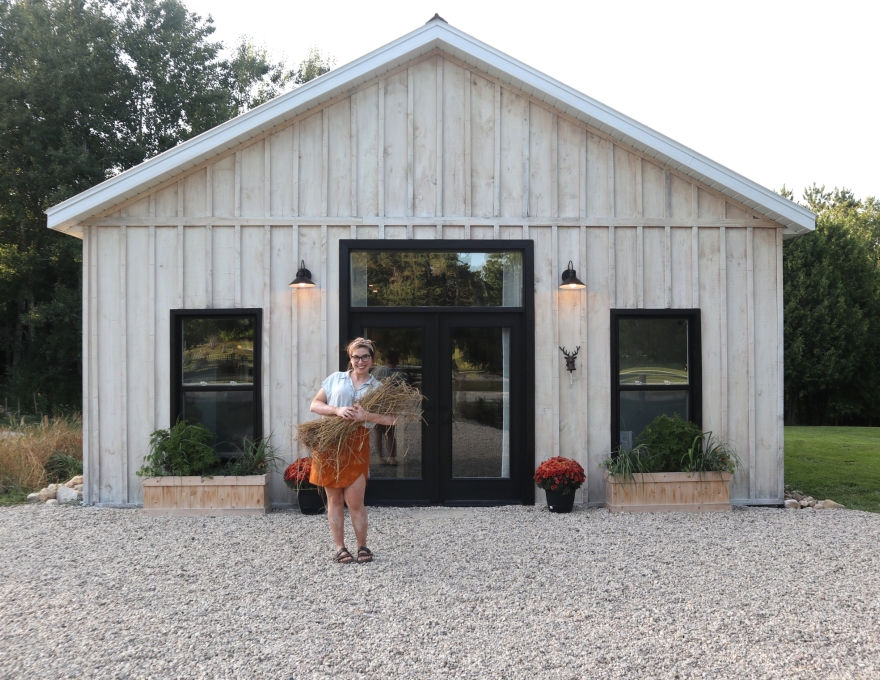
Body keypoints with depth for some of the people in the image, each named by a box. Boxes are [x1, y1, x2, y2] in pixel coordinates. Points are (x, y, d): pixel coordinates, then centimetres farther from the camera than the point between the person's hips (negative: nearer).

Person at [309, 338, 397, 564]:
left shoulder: (377, 388, 7)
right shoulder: (336, 379, 9)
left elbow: (393, 418, -4)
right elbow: (314, 405, 5)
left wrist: (366, 416, -19)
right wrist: (337, 410, -13)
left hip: (357, 446, -1)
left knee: (354, 500, -3)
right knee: (334, 499, 5)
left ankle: (363, 546, 14)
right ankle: (340, 548, 13)